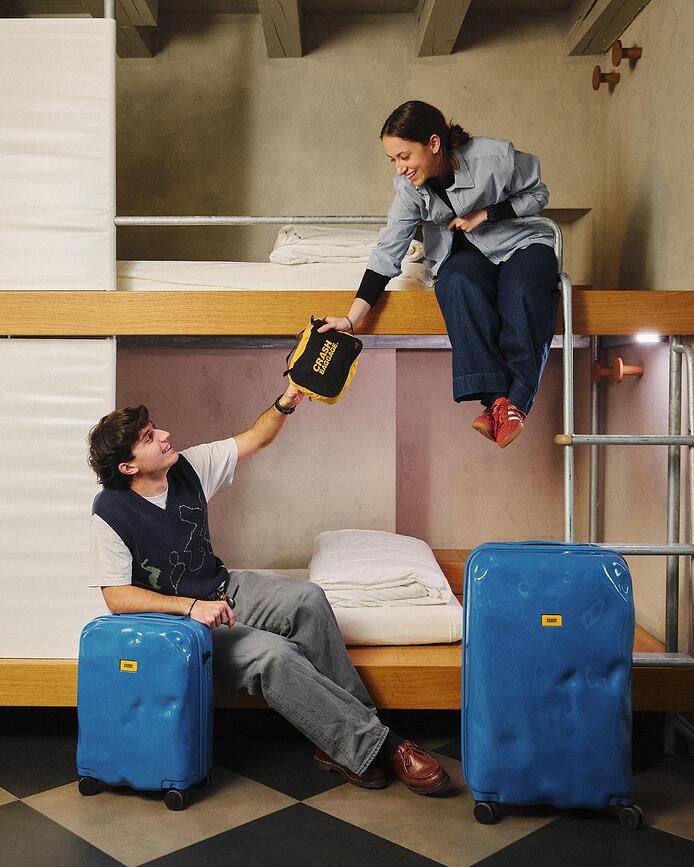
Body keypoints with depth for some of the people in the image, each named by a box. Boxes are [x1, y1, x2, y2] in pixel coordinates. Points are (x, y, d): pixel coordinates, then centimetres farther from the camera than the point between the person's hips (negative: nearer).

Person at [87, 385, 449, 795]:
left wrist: (285, 405, -16)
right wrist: (192, 606, -28)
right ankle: (377, 744, -19)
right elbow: (118, 597, -18)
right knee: (273, 654, -30)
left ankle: (342, 739, -16)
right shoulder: (111, 513, -18)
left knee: (308, 599, -23)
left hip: (226, 590, 6)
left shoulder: (188, 467, -5)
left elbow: (254, 440, 4)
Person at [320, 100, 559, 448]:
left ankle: (516, 401, -34)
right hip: (465, 252, 2)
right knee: (458, 283, -35)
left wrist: (485, 214, -18)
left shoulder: (495, 156, -20)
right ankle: (495, 398, -39)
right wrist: (351, 319, -22)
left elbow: (538, 194, -3)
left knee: (522, 293, -36)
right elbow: (388, 250, -14)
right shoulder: (409, 188, -11)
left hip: (522, 240, -2)